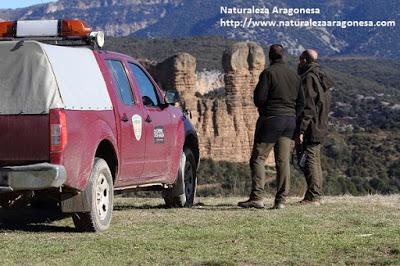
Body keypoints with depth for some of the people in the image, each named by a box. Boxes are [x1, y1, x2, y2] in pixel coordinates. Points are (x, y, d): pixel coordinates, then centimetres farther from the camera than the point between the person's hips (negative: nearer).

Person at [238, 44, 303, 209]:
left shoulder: (268, 73, -8)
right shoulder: (294, 75, 11)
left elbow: (259, 98, -12)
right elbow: (300, 101, 13)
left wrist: (263, 108, 9)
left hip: (271, 118, -6)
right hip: (290, 119, 6)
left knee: (258, 158, -3)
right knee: (283, 161, 4)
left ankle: (257, 197, -12)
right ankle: (281, 200, 0)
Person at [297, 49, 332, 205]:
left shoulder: (309, 78, -14)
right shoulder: (321, 78, 17)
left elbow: (307, 107, -20)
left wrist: (301, 130, -21)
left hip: (310, 128, -10)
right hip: (321, 128, 10)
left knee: (310, 161, -9)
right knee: (315, 162, 15)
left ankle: (313, 197, -10)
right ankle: (316, 196, 19)